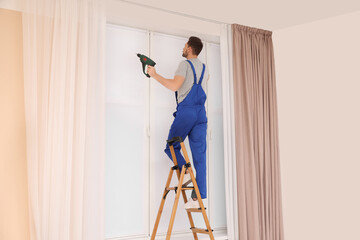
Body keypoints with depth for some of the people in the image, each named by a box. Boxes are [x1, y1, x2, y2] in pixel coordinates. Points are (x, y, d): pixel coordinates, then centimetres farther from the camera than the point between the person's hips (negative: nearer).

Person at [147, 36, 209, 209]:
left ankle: (186, 171, -12)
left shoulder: (185, 64, -3)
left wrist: (155, 75, -7)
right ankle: (199, 197, 1)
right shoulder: (204, 68, 18)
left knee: (171, 146, 11)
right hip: (201, 113, 6)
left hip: (185, 111, -6)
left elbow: (174, 86, -16)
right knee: (200, 154, 2)